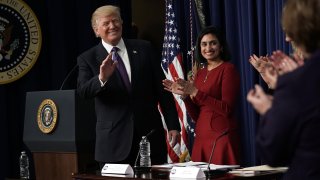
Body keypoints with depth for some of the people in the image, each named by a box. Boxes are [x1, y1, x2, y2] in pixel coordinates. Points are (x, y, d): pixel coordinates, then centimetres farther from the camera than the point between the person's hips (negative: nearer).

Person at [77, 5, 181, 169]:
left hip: (150, 133, 2)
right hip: (114, 140, -1)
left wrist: (173, 125, 4)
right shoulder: (88, 59, 3)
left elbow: (162, 88, 8)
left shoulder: (143, 48, 8)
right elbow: (83, 91, -12)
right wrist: (101, 78, -32)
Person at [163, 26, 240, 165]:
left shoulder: (228, 69, -4)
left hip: (222, 136, -6)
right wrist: (184, 95, -1)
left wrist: (196, 92, -17)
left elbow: (227, 109, -15)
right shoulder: (200, 73, 15)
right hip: (201, 138, 6)